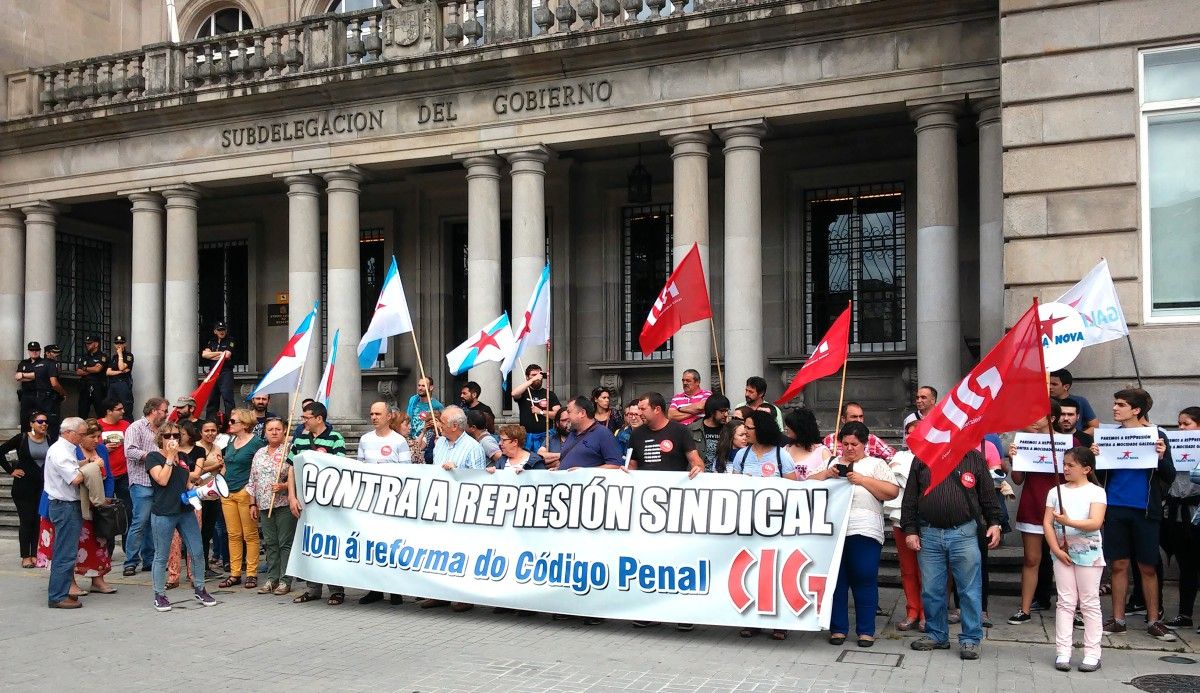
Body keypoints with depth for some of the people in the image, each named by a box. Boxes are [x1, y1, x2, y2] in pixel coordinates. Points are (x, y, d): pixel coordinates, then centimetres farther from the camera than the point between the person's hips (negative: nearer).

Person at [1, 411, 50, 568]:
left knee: (39, 520, 6)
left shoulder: (49, 440, 2)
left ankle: (35, 555, 14)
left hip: (43, 487, 3)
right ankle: (25, 556, 8)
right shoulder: (21, 439, -6)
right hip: (24, 487, -3)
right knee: (26, 520, 0)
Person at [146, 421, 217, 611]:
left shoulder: (182, 457, 14)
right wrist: (170, 457, -13)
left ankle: (199, 589, 18)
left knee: (197, 552, 4)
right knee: (161, 556, 3)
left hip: (186, 511, 6)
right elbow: (162, 480, -18)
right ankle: (159, 595, 15)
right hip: (163, 514, -5)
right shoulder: (153, 457, -3)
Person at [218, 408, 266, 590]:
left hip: (245, 493, -7)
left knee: (250, 535, 0)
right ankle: (234, 574, 14)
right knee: (233, 535, 9)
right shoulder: (231, 442, 15)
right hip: (228, 493, 7)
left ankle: (252, 574, 5)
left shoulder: (256, 442, -8)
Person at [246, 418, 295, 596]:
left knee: (285, 543, -3)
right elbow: (252, 481, 18)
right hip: (264, 505, 6)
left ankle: (285, 580, 2)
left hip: (284, 503, -6)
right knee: (270, 543, 9)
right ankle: (272, 579, 15)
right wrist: (253, 504, 15)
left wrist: (284, 486, -21)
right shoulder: (259, 453, 15)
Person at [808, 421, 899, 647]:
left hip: (865, 531, -3)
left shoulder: (876, 464, 11)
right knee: (835, 580, 5)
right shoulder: (831, 462, 21)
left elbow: (892, 492, -1)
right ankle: (837, 628, 15)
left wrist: (863, 480, -8)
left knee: (865, 581, -1)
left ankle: (866, 630, 9)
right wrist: (826, 474, -3)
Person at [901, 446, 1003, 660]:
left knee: (969, 589, 1)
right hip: (929, 534, 2)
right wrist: (910, 530, 3)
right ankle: (936, 635, 23)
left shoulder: (975, 459, 5)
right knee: (931, 589, 9)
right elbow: (910, 498, 7)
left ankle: (970, 639, 12)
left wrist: (994, 522, -2)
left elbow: (988, 495, 7)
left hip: (964, 533, -2)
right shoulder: (921, 459, 7)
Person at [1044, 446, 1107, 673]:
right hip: (1062, 553, 3)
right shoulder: (1056, 491, 7)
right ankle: (1063, 652, 5)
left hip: (1089, 553, -3)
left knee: (1089, 603, 2)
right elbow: (1047, 523, 2)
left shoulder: (1096, 492, -3)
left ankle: (1092, 654, 7)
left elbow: (1096, 523, -16)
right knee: (1065, 602, 4)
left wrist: (1068, 522, -28)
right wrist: (1056, 549, -8)